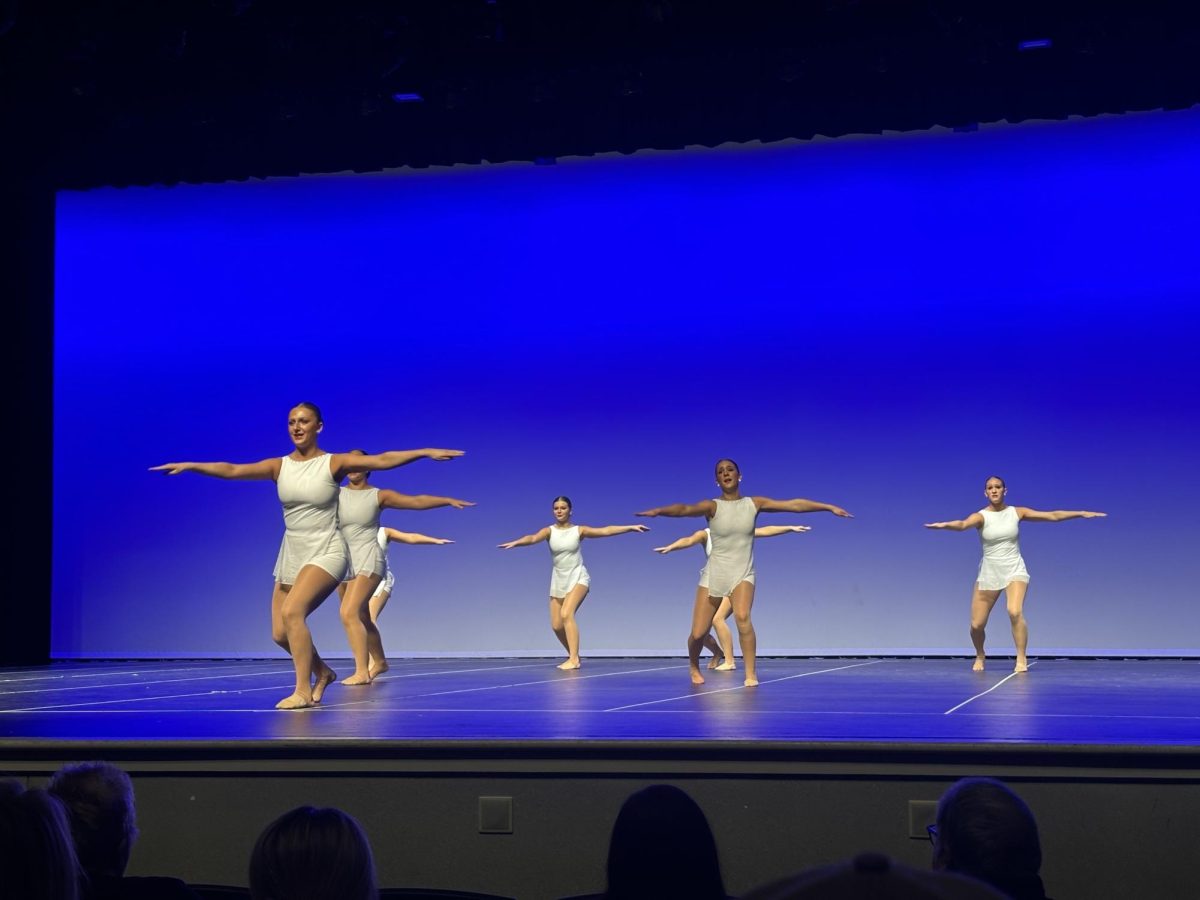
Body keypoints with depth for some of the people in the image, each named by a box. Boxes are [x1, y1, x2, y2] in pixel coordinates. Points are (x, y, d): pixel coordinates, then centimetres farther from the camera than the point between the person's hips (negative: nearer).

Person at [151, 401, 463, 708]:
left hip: (326, 554, -6)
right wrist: (188, 466, -16)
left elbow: (382, 460, -17)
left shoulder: (334, 463, -7)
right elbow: (232, 470, -6)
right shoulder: (279, 466, 2)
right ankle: (322, 672, 33)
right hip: (291, 557, 6)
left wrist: (426, 452, -26)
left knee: (292, 613, -26)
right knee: (281, 633, 5)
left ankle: (303, 691, -17)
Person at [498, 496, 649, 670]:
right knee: (557, 625, 3)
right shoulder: (549, 531, -3)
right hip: (559, 581, 4)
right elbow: (533, 538, -21)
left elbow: (605, 531, -8)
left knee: (566, 614, -25)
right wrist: (516, 542, -43)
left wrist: (631, 527, -15)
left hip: (578, 577, -3)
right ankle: (573, 656, 27)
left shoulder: (579, 530, -3)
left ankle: (574, 659, -25)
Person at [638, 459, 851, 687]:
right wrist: (658, 510, -48)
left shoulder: (754, 504, 0)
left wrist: (830, 507, 0)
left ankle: (751, 674, -17)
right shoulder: (712, 506, -9)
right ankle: (693, 667, 33)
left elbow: (794, 504, 1)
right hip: (715, 574, 0)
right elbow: (685, 509, -28)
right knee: (698, 633, -1)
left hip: (743, 574, 0)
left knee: (742, 617, -30)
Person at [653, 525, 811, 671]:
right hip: (709, 583, 2)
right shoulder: (705, 534, -6)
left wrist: (790, 528, -8)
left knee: (717, 619, -24)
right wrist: (670, 547, -44)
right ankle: (718, 653, 30)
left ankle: (729, 661, -13)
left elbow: (765, 531, -3)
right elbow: (688, 540, -25)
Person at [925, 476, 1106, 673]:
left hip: (1015, 570, 0)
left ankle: (1021, 659, -13)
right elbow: (962, 524, -31)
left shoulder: (1017, 512, -1)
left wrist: (1081, 513, -2)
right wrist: (944, 525, -53)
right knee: (977, 624, 0)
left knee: (1015, 612, -27)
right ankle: (980, 656, 32)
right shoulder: (981, 516, -9)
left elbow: (1052, 516, 2)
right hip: (989, 573, 0)